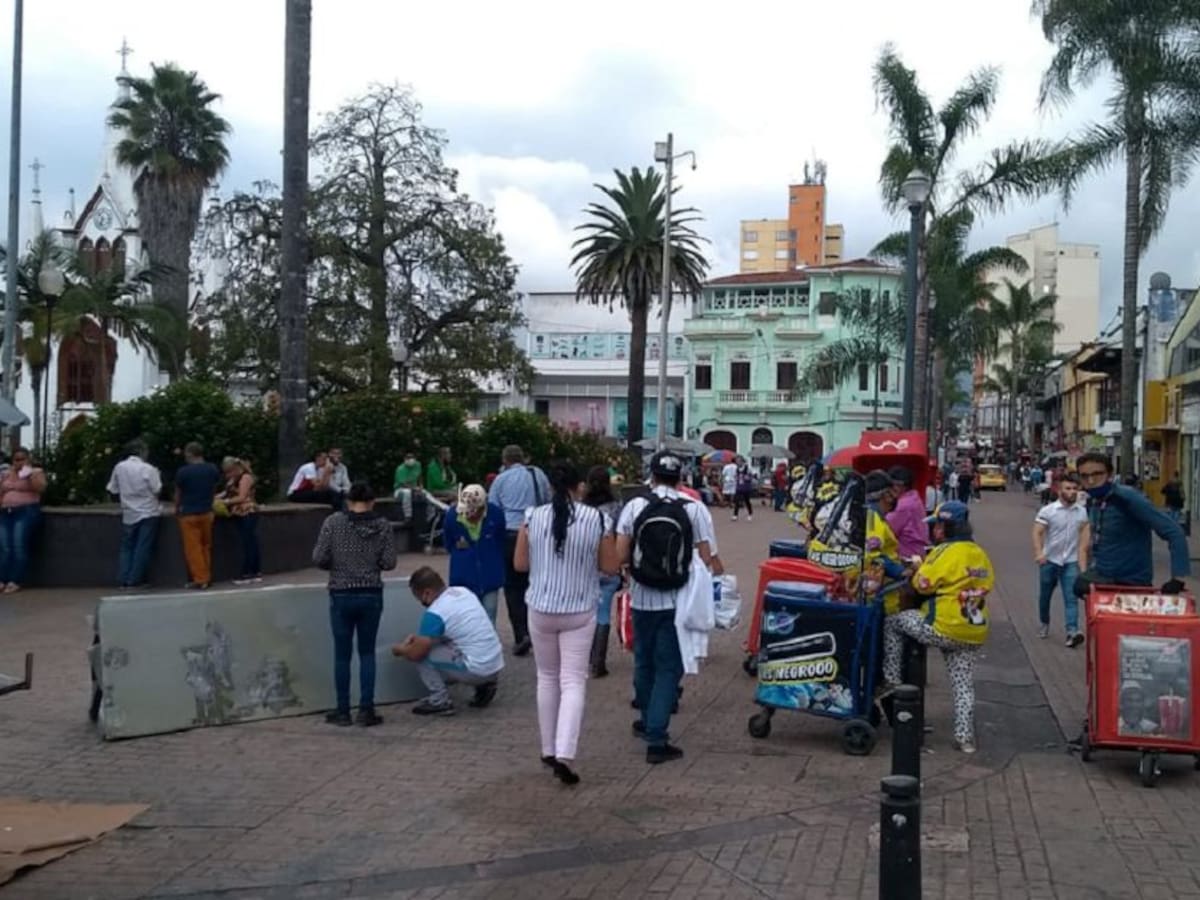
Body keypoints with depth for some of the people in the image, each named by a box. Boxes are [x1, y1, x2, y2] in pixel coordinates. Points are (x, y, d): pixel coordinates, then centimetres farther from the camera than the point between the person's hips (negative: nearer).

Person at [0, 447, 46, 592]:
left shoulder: (36, 471, 7)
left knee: (19, 545, -19)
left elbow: (40, 488, -9)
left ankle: (15, 581, -19)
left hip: (26, 511, -5)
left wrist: (29, 473, -15)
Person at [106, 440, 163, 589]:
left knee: (127, 547, 12)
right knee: (142, 548, 1)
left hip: (129, 513, 4)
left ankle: (123, 580, 6)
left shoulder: (119, 467, -1)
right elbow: (157, 490, -12)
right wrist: (157, 476, 5)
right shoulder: (148, 469, -14)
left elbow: (113, 489, 3)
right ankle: (135, 580, 0)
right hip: (148, 513, -4)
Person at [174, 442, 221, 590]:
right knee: (206, 546, 14)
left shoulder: (183, 471, -11)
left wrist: (177, 510, 18)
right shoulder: (213, 470, 1)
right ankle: (207, 577, 18)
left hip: (188, 515, -5)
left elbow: (178, 494, 2)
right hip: (207, 513, 5)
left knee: (193, 548, 0)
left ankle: (200, 579, -2)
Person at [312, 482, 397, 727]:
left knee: (342, 654, 9)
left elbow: (319, 559, -8)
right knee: (367, 652, 12)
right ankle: (366, 710, 8)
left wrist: (337, 565, 11)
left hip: (341, 596, -1)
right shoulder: (383, 526, -3)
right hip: (371, 596, 1)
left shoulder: (333, 522, -7)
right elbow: (389, 563, -4)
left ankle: (343, 711, 15)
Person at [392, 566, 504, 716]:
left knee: (421, 653, -2)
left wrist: (399, 649, 12)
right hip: (496, 665, 8)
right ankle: (484, 685, 17)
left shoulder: (435, 613, -15)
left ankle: (440, 701, 2)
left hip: (477, 670, -8)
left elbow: (415, 654, -9)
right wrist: (420, 638, 21)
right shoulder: (463, 592, 8)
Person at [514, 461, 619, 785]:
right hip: (580, 611, -2)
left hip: (541, 609, 2)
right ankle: (564, 755, -11)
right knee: (573, 682, 1)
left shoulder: (533, 517, -5)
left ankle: (549, 749, 25)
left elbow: (520, 564, 1)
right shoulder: (598, 519, -9)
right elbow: (611, 567, -3)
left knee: (547, 677, 18)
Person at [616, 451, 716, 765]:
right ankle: (656, 738, -1)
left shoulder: (634, 506, -5)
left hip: (642, 598, 2)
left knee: (643, 662, 20)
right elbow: (706, 559, -8)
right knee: (668, 668, 4)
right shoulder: (695, 509, -8)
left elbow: (620, 556, -7)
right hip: (677, 601, -2)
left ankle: (648, 722, 37)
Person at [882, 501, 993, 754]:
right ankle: (965, 738, 15)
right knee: (964, 686, 14)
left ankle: (892, 681, 11)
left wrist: (919, 568, 6)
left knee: (893, 622, 11)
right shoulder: (981, 555, 12)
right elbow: (986, 585, 19)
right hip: (974, 634, 7)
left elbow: (922, 583, -15)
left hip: (942, 629, -7)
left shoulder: (947, 552, -13)